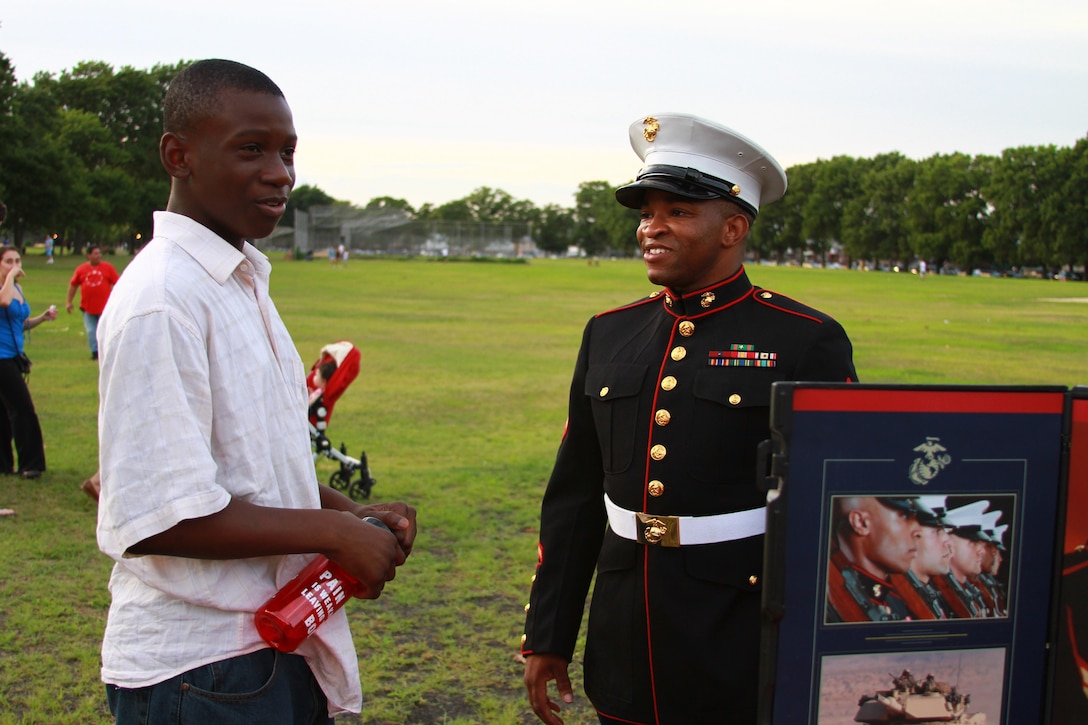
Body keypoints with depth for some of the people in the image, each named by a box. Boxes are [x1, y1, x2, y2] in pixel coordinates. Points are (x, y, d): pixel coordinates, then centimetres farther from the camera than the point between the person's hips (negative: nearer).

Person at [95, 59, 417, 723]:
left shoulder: (245, 280, 10)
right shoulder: (161, 301, -20)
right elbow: (158, 518, -24)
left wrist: (352, 511, 3)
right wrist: (334, 531, -17)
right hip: (200, 669, -8)